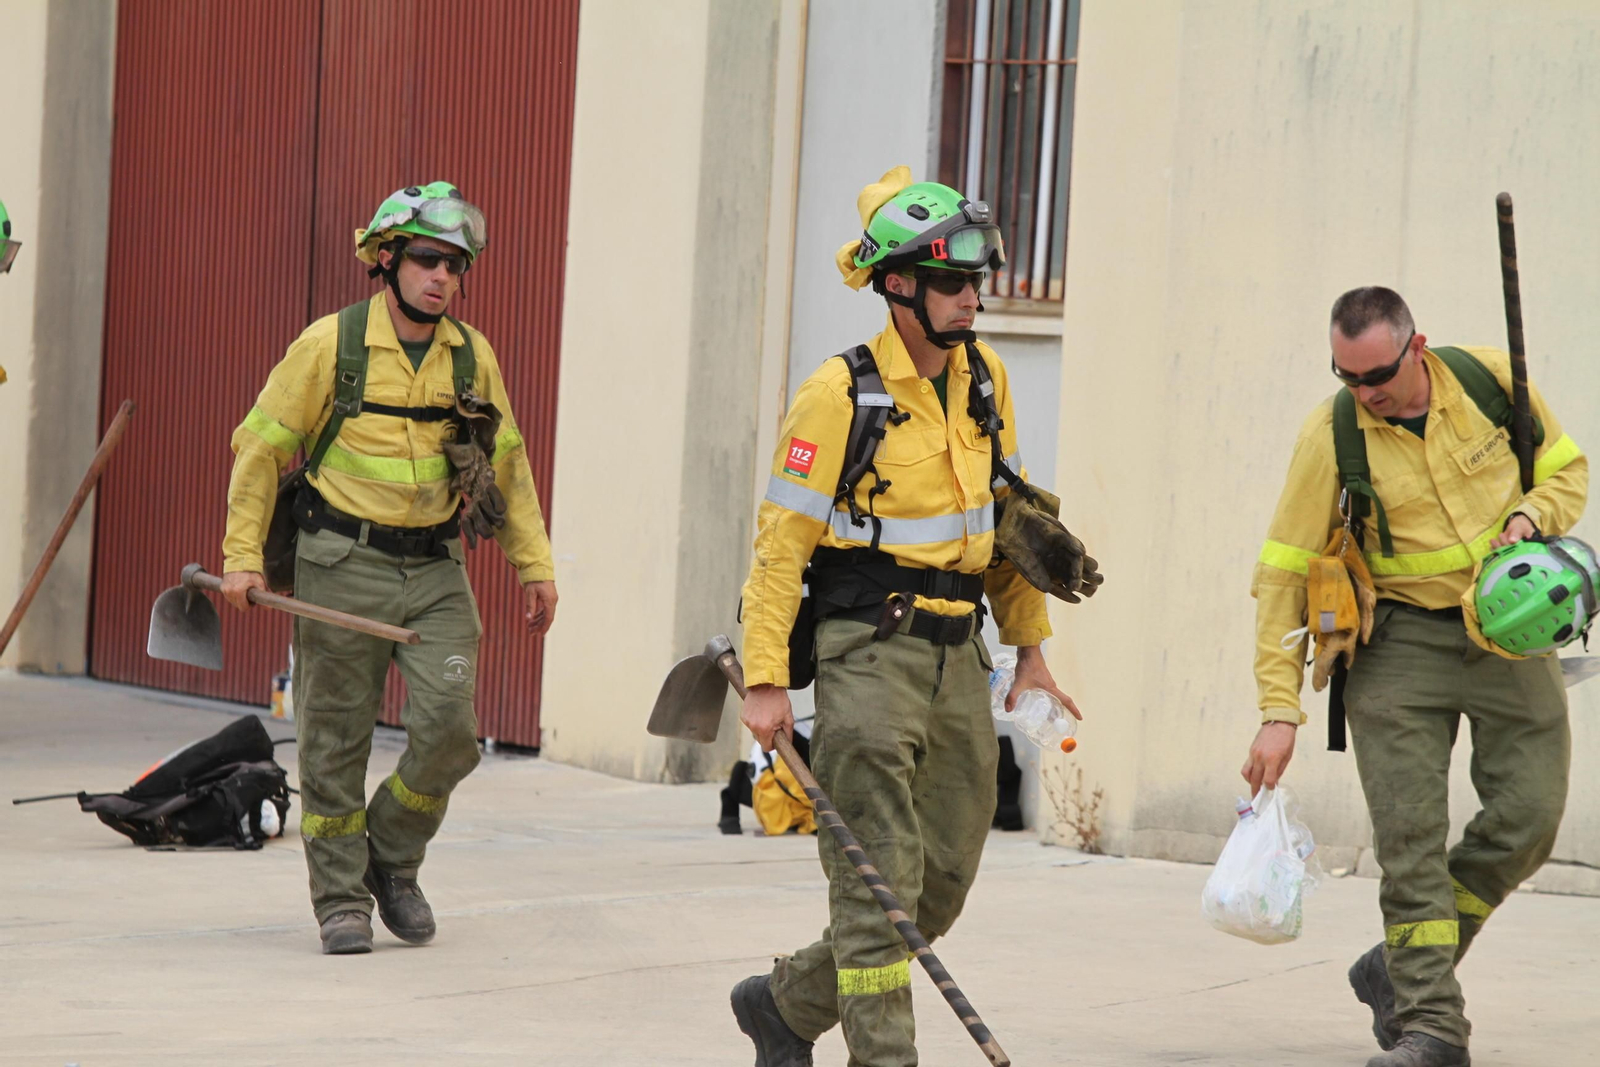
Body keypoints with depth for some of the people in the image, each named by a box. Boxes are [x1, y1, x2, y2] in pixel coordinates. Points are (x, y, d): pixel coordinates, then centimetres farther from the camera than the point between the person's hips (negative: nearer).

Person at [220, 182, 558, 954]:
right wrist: (243, 556, -6)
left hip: (436, 571, 3)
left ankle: (392, 858, 16)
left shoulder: (472, 356, 5)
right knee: (336, 740, 2)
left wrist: (533, 563, 13)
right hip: (343, 569, -3)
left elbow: (507, 463, 16)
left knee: (449, 729, -8)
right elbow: (261, 448, -2)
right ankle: (342, 899, 14)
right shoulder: (330, 345, -6)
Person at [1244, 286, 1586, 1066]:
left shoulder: (1492, 380, -8)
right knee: (1409, 830, -10)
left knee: (1528, 814, -2)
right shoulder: (1331, 437, -13)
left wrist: (1530, 518, -16)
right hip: (1401, 642, -2)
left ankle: (1397, 972, 13)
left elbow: (1566, 469, 8)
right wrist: (1279, 710, -16)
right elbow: (1283, 575, -10)